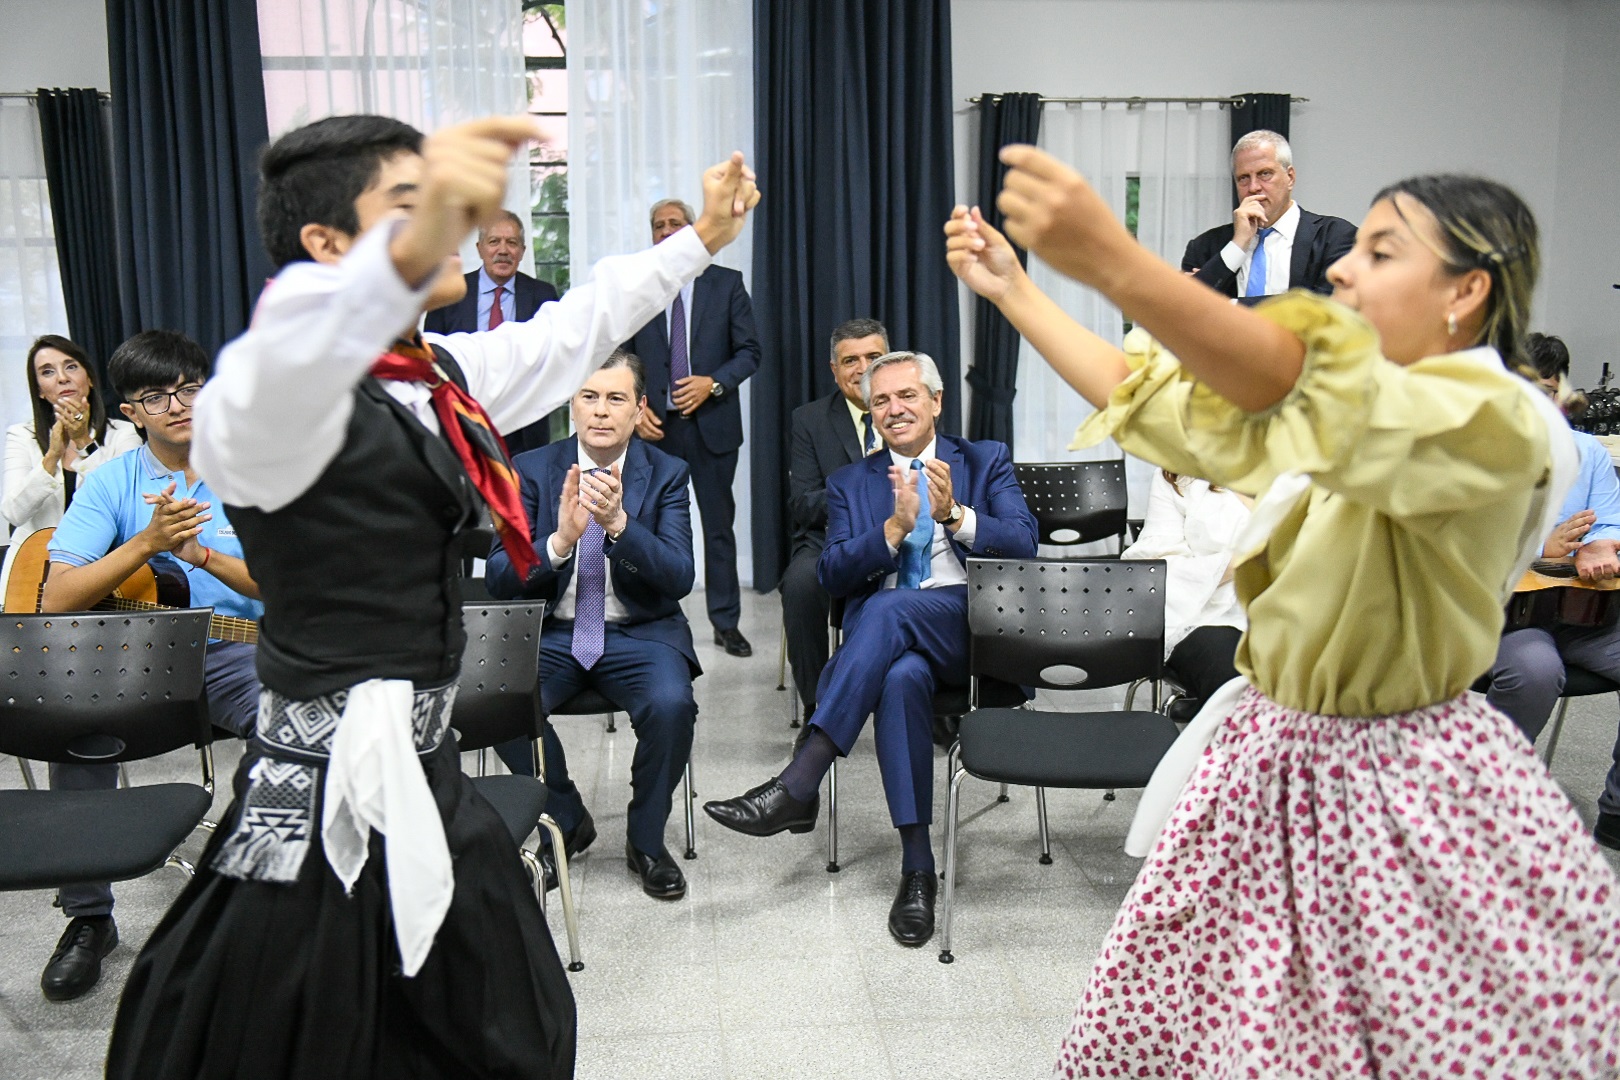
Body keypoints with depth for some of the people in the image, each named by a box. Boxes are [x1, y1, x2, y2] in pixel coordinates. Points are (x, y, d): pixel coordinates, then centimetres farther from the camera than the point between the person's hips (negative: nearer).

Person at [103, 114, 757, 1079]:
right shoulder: (292, 389, -18)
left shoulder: (447, 374, 9)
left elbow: (574, 329, 23)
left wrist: (698, 241, 30)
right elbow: (271, 392, -43)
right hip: (332, 807, -8)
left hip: (423, 777, 9)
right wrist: (406, 258, -61)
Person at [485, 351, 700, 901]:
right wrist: (561, 540, -27)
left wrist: (619, 523, -29)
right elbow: (497, 578, -8)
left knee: (671, 705, -31)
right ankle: (565, 822, 3)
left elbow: (679, 577, -13)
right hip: (550, 634, 1)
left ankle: (646, 840, -1)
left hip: (641, 635, -1)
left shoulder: (667, 473, -1)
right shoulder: (531, 469, 0)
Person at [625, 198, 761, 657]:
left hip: (712, 424, 0)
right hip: (655, 426, 1)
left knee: (719, 524, 5)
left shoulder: (726, 283, 4)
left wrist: (713, 383, -12)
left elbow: (749, 351, 3)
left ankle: (726, 622, 13)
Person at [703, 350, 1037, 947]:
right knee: (902, 676, -36)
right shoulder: (850, 484, 20)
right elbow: (832, 575, 4)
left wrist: (955, 514, -15)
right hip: (883, 637, 1)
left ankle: (796, 787, -38)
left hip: (972, 628, -1)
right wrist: (895, 527, -12)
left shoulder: (986, 461, 18)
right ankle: (917, 868, -29)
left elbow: (1023, 544, 2)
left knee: (891, 608, -35)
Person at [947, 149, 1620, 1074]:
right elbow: (1153, 398, 13)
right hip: (1275, 768, 7)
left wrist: (1114, 263, -48)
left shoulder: (1498, 418, -18)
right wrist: (1011, 290, 9)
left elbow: (1298, 386, -38)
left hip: (1406, 794, -7)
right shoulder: (1344, 396, 10)